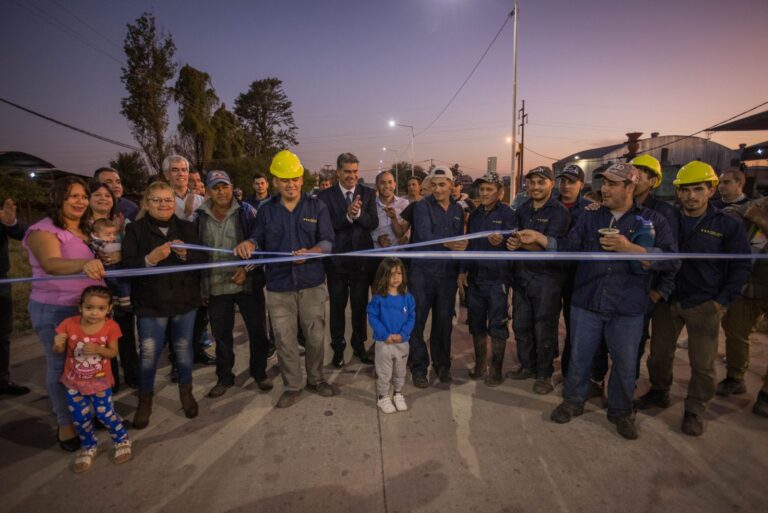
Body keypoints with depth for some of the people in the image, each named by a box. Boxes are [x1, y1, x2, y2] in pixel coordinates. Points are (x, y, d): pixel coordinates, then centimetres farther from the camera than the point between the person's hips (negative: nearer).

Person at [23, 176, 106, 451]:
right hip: (55, 311, -5)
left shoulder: (87, 230, 8)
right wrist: (84, 264, -51)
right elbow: (51, 264, -34)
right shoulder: (44, 230, -13)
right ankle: (65, 424, 23)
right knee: (61, 366, 7)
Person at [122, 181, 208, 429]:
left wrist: (186, 254, -18)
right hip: (151, 302, -2)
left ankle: (186, 393, 32)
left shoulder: (186, 227, 5)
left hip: (185, 299, 2)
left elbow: (203, 259, 1)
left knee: (183, 347, 12)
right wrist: (151, 258, -27)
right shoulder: (135, 229, -2)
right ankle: (144, 401, 23)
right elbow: (127, 266, -10)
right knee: (149, 353, 1)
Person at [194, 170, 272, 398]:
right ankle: (224, 377, 32)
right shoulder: (200, 216, 3)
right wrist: (200, 282, 5)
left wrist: (247, 269, -13)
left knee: (258, 330, 7)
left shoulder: (246, 211, -4)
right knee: (221, 335, 13)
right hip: (216, 286, 2)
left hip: (247, 282, -2)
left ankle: (259, 372, 28)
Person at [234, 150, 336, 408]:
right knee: (284, 340, 7)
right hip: (278, 286, 1)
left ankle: (316, 379, 32)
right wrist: (249, 244, -16)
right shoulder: (266, 210, 6)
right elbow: (259, 239, 9)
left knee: (315, 336, 9)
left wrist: (311, 252, -25)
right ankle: (293, 386, 26)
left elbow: (328, 240, -5)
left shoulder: (317, 206, 1)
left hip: (312, 283, -1)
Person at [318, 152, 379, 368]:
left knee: (360, 305, 13)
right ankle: (338, 348, 28)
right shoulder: (325, 196, -4)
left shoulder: (367, 194, 2)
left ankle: (359, 345, 32)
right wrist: (348, 216, -28)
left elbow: (373, 223, -8)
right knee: (337, 306, 11)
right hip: (336, 260, -1)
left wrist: (358, 213, -26)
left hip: (361, 259, 2)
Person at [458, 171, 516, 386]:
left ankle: (496, 370, 15)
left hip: (497, 278, -5)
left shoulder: (507, 213, -4)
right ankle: (480, 366, 25)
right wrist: (462, 270, 9)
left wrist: (501, 241, -29)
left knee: (497, 326, 2)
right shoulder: (475, 214, 11)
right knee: (476, 324, 11)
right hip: (474, 277, 5)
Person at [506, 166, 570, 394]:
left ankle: (544, 374, 21)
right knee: (520, 325, 13)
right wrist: (508, 242, -9)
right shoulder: (522, 209, 8)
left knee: (544, 330, 4)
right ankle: (527, 366, 31)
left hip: (546, 279, -5)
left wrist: (522, 244, -37)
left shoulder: (559, 212, -11)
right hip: (522, 275, 6)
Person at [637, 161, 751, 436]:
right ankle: (659, 393, 33)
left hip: (704, 306, -2)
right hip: (666, 301, 2)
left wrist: (722, 300, -4)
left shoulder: (727, 225, -3)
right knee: (659, 353, 13)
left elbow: (741, 267, 1)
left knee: (702, 364, 6)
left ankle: (695, 410, 23)